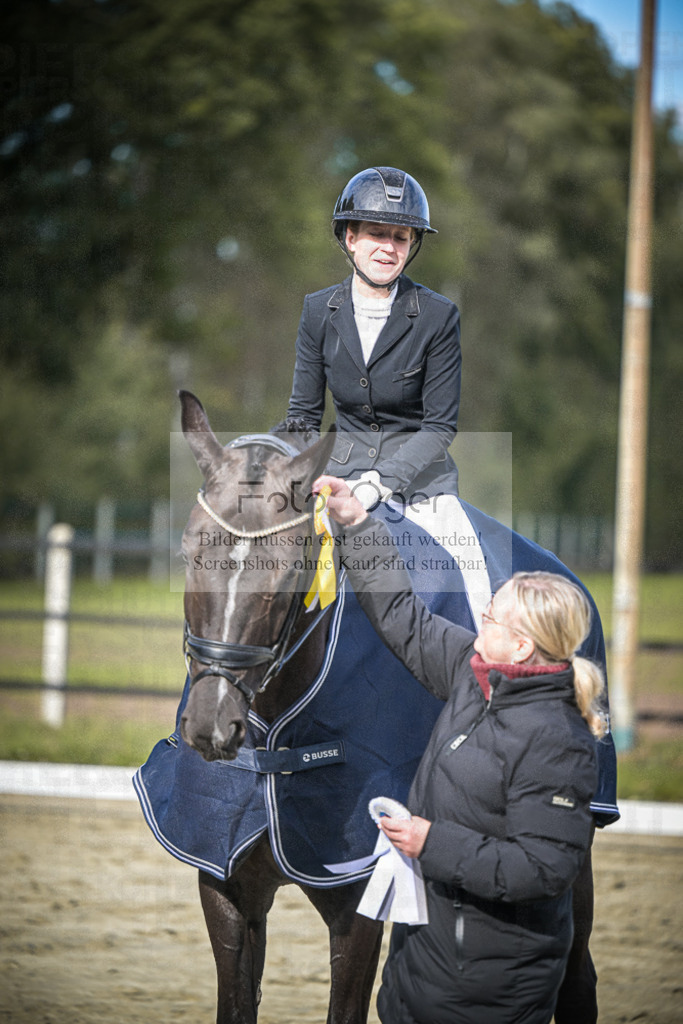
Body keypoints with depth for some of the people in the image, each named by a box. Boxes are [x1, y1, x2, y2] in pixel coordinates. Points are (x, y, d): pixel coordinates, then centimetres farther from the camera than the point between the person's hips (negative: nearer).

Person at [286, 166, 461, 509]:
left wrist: (381, 481, -21)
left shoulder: (438, 317, -8)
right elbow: (304, 413, 6)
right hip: (343, 475, 2)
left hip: (419, 483, -2)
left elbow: (440, 426, -7)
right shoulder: (318, 312, 2)